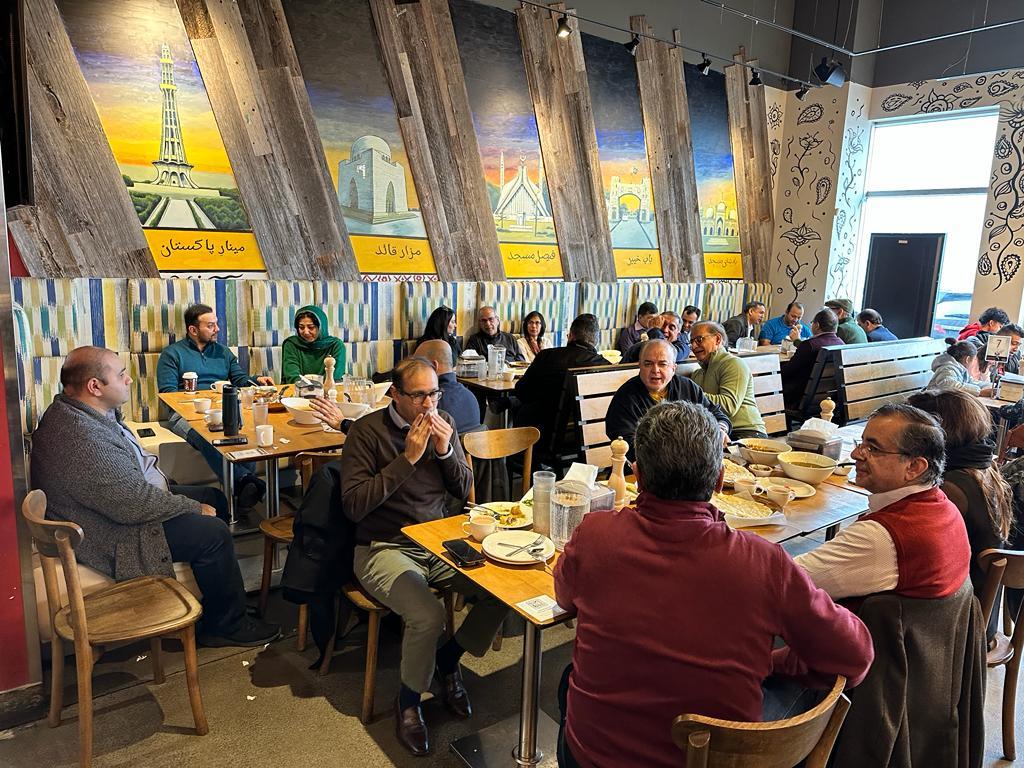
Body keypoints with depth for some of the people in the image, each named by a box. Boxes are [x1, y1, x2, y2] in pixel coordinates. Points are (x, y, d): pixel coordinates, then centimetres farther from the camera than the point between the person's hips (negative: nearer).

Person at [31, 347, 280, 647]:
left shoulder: (70, 409, 2)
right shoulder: (83, 439, -33)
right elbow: (136, 504, -30)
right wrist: (195, 507, -17)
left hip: (127, 504, 11)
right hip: (113, 537, -11)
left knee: (213, 497, 13)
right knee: (214, 534, -15)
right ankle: (226, 626, 7)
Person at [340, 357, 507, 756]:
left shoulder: (443, 423, 4)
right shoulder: (367, 430, -10)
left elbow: (464, 491, 8)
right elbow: (353, 506, -17)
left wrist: (446, 451, -11)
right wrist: (408, 458, -21)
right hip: (384, 549, -5)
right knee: (428, 615, -29)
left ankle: (447, 660, 14)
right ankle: (408, 702, 2)